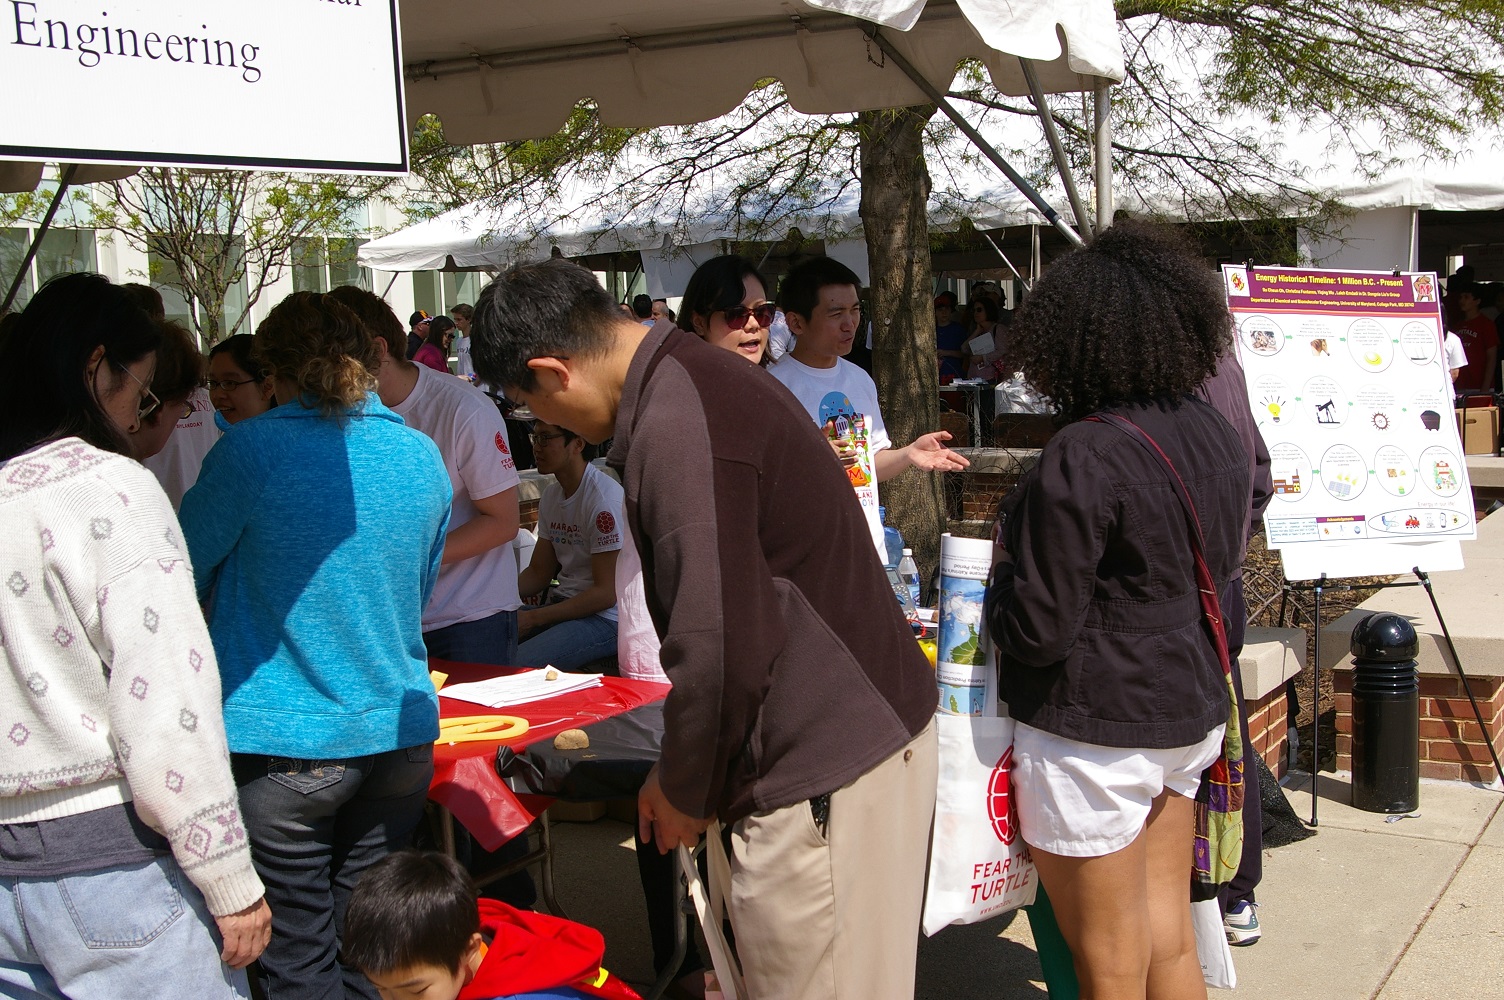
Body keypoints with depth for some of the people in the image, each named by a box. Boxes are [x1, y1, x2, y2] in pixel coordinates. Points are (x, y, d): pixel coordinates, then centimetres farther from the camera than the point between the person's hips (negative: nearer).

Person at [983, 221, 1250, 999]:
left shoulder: (1082, 457, -24)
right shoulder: (1217, 437, 3)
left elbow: (1035, 629, -21)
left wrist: (1002, 565, -1)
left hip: (1095, 731, -8)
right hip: (1188, 714, 8)